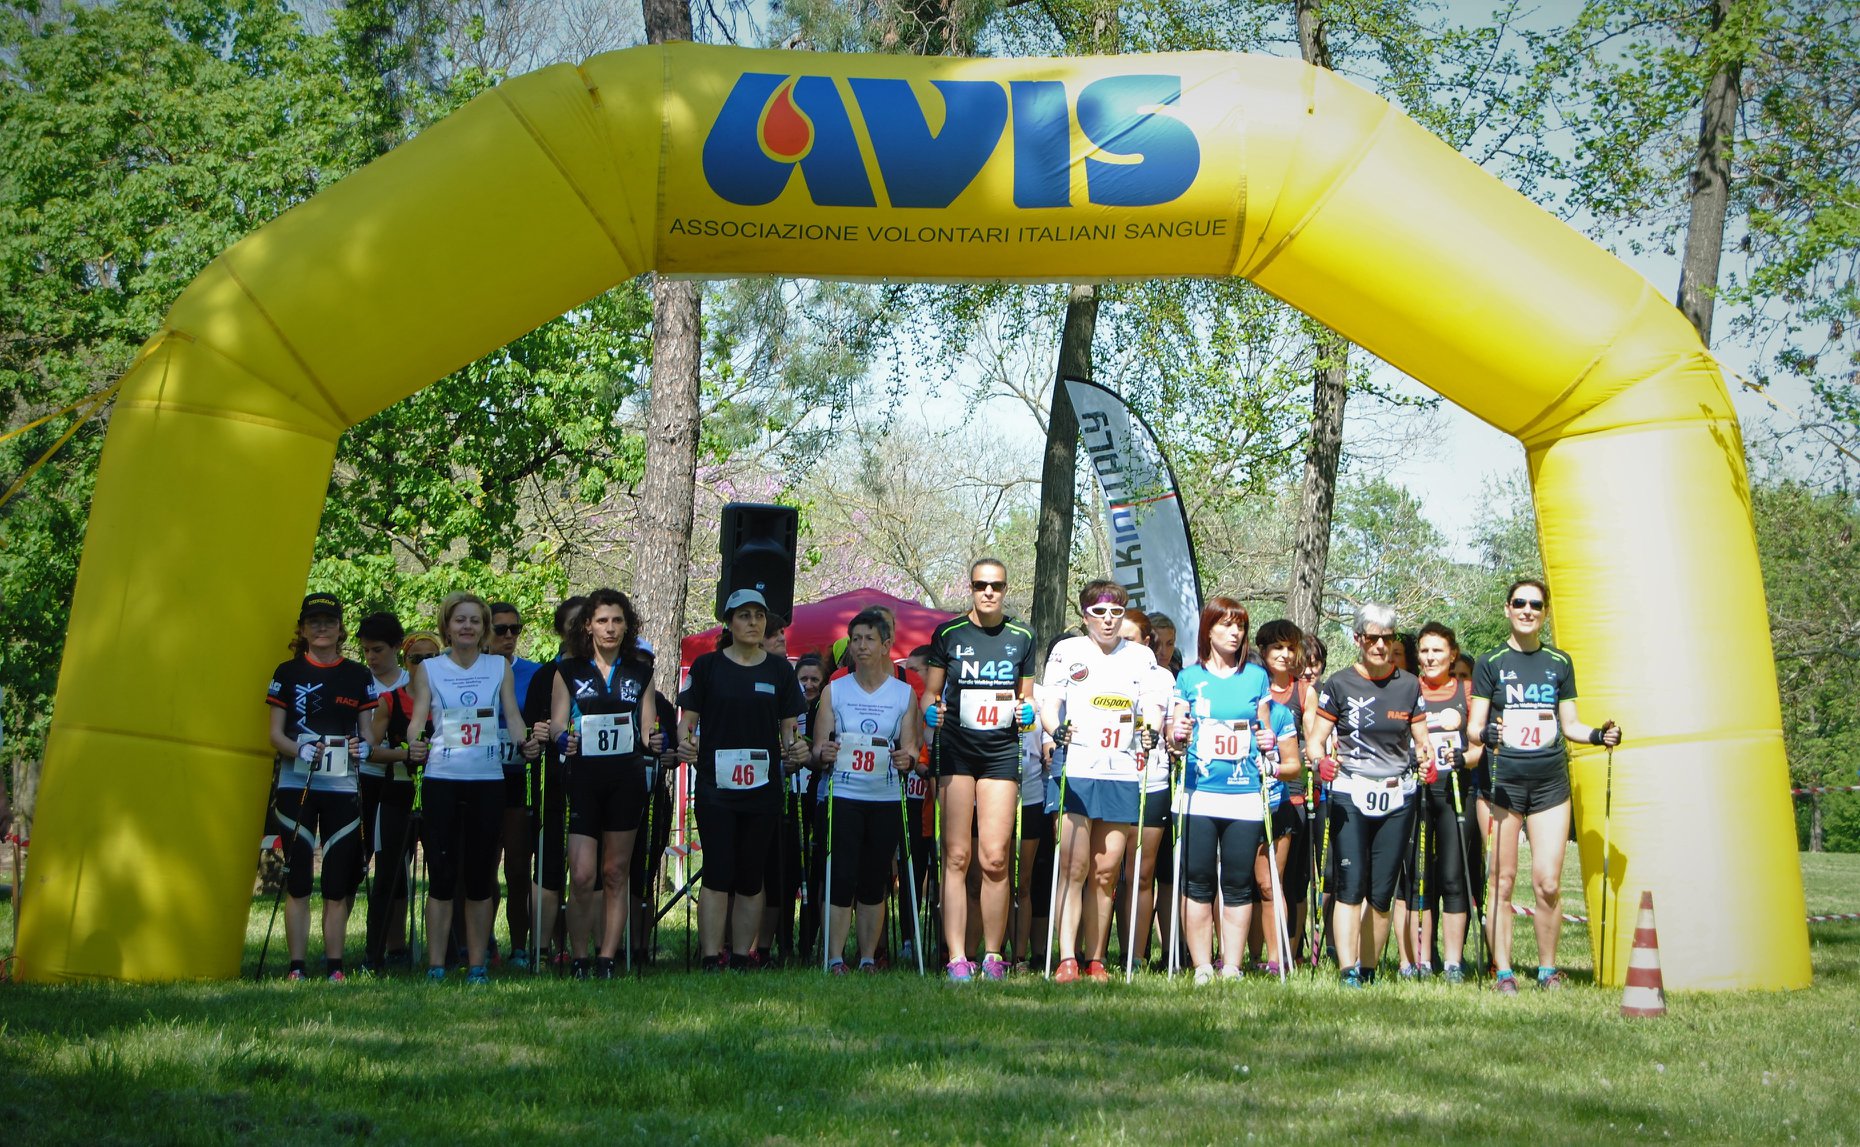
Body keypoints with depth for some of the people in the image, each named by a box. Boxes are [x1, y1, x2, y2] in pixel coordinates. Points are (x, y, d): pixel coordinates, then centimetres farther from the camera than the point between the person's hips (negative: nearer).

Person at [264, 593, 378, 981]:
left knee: (338, 883, 0)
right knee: (297, 881, -1)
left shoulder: (358, 677, 10)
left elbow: (368, 730, 11)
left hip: (342, 788, 1)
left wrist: (365, 746, -12)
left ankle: (335, 966, 6)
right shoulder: (288, 673, 6)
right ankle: (296, 967, 2)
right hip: (296, 786, -1)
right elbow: (275, 734, 4)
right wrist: (301, 750, -16)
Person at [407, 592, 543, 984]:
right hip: (441, 779, -1)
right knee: (442, 874, -2)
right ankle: (435, 965, 3)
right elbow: (418, 719, 0)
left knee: (481, 874, 3)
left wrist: (526, 743, -14)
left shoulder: (500, 668, 11)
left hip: (488, 779, 1)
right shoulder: (428, 669, 8)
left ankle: (477, 966, 10)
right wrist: (414, 748, -20)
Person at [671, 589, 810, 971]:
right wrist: (685, 740, -17)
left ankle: (743, 957, 11)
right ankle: (711, 960, -6)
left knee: (750, 877, 6)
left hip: (763, 786, 2)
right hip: (716, 783, -2)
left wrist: (795, 746, -9)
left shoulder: (779, 669, 10)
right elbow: (688, 717, 4)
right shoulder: (708, 666, 4)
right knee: (718, 872, -7)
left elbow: (789, 725, 12)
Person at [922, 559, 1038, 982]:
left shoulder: (1022, 637, 10)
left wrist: (1025, 712, -3)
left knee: (995, 857, -4)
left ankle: (993, 955, 6)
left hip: (1002, 752, 1)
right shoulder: (948, 634, 5)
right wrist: (932, 711, -13)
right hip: (955, 750, -1)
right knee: (956, 856, -6)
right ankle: (957, 958, -5)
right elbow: (930, 693, 8)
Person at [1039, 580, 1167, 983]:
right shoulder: (1066, 651, 6)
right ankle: (1067, 960, -12)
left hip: (1123, 774, 3)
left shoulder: (1142, 656, 14)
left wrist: (1151, 731, -13)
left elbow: (1152, 709, 9)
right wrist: (1056, 730, -23)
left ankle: (1095, 961, 9)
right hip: (1075, 772, -3)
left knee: (1106, 871, 4)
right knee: (1074, 867, -10)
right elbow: (1048, 704, -2)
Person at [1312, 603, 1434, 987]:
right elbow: (1317, 738, 0)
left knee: (1382, 891, 3)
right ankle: (1348, 971, -16)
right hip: (1349, 795, -2)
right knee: (1350, 884, -13)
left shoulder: (1409, 686, 8)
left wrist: (1426, 756, -11)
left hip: (1397, 798, 2)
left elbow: (1421, 740, 12)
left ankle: (1369, 969, 14)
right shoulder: (1339, 684, 1)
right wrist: (1323, 759, -21)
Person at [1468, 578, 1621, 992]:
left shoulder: (1560, 662, 13)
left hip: (1550, 782, 2)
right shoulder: (1490, 663, 4)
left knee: (1548, 883, -4)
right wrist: (1485, 733, -22)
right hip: (1503, 780, -2)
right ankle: (1503, 971, 4)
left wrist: (1598, 735, -3)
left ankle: (1548, 969, 10)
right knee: (1502, 881, -2)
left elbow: (1569, 724, 17)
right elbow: (1473, 725, 0)